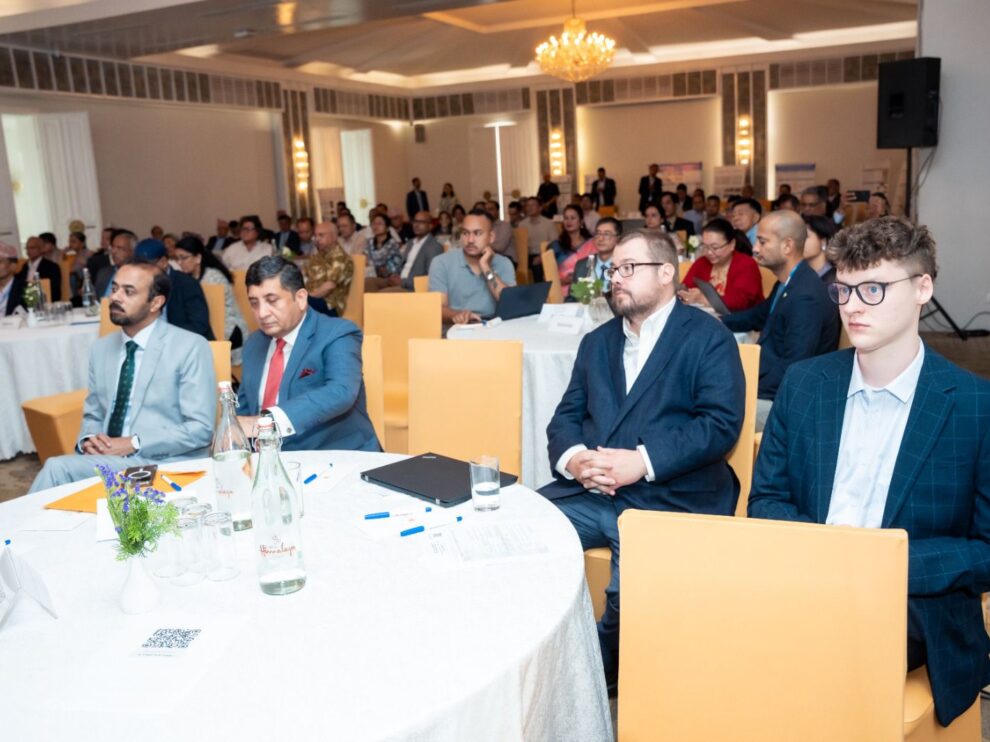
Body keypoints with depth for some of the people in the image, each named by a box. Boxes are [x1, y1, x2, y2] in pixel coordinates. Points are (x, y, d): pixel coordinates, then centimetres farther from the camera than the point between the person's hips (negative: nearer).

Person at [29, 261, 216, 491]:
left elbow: (200, 429, -10)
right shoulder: (101, 349, 13)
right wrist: (88, 439, -2)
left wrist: (135, 444, -16)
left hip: (163, 463, -5)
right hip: (104, 459, 5)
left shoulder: (191, 347, -6)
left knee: (58, 468, -23)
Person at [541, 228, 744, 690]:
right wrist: (572, 456, -8)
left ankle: (601, 670, 3)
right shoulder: (597, 342, 21)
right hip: (589, 492, 5)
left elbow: (722, 423, -8)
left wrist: (643, 461, -19)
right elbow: (565, 417, 15)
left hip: (670, 498, -5)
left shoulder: (708, 337, 3)